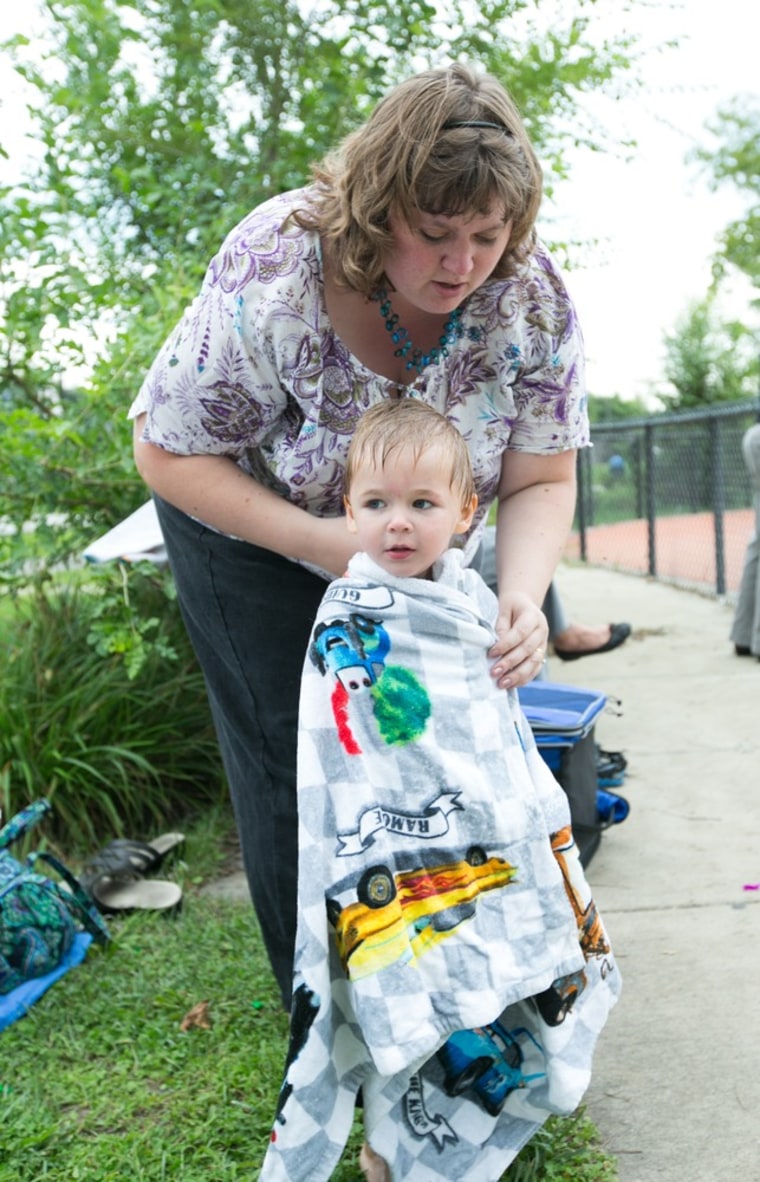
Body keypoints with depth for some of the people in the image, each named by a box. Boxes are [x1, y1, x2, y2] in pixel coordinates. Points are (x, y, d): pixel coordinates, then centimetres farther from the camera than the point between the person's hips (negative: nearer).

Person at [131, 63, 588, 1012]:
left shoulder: (532, 293, -23)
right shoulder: (272, 274, -34)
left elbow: (541, 480, -16)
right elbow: (168, 454, -23)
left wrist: (522, 594, -36)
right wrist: (323, 542, -32)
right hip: (250, 533, -3)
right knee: (293, 762, -2)